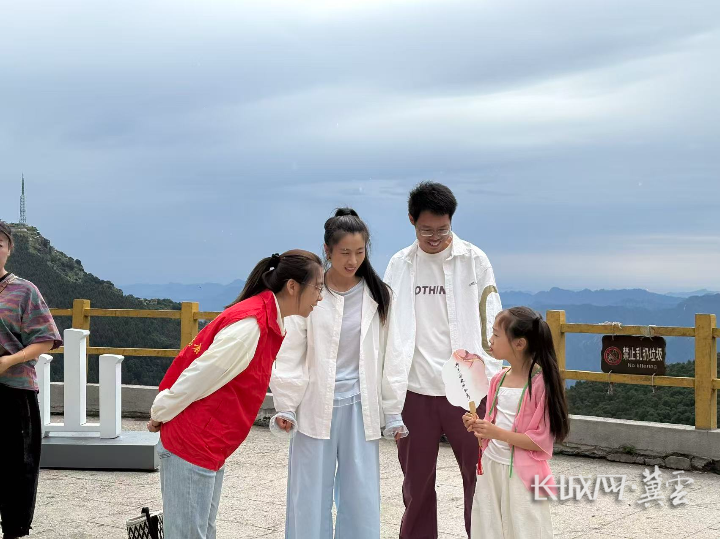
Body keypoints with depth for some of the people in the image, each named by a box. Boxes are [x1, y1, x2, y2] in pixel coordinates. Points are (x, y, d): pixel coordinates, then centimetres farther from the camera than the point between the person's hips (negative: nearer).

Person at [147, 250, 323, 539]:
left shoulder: (268, 321, 9)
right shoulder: (249, 324, -22)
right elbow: (198, 377, -17)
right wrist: (161, 415, -4)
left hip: (208, 450, 9)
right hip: (191, 448, -9)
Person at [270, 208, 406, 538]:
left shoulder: (378, 296, 2)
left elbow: (391, 356, 5)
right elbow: (290, 355, -1)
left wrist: (393, 411, 5)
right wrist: (286, 407, -4)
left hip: (362, 409, 2)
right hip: (317, 408, -1)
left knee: (362, 499, 6)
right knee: (310, 499, 4)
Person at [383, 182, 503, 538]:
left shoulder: (474, 261, -1)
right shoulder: (399, 265, 5)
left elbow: (490, 322, -2)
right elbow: (388, 326, 8)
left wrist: (492, 383, -7)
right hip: (414, 389, 2)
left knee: (479, 477, 3)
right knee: (416, 481, 10)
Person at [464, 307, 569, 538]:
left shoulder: (541, 383, -16)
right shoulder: (499, 379, 6)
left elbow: (542, 440, -17)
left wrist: (498, 433, -23)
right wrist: (478, 425, -4)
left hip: (522, 475, -7)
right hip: (490, 467, 7)